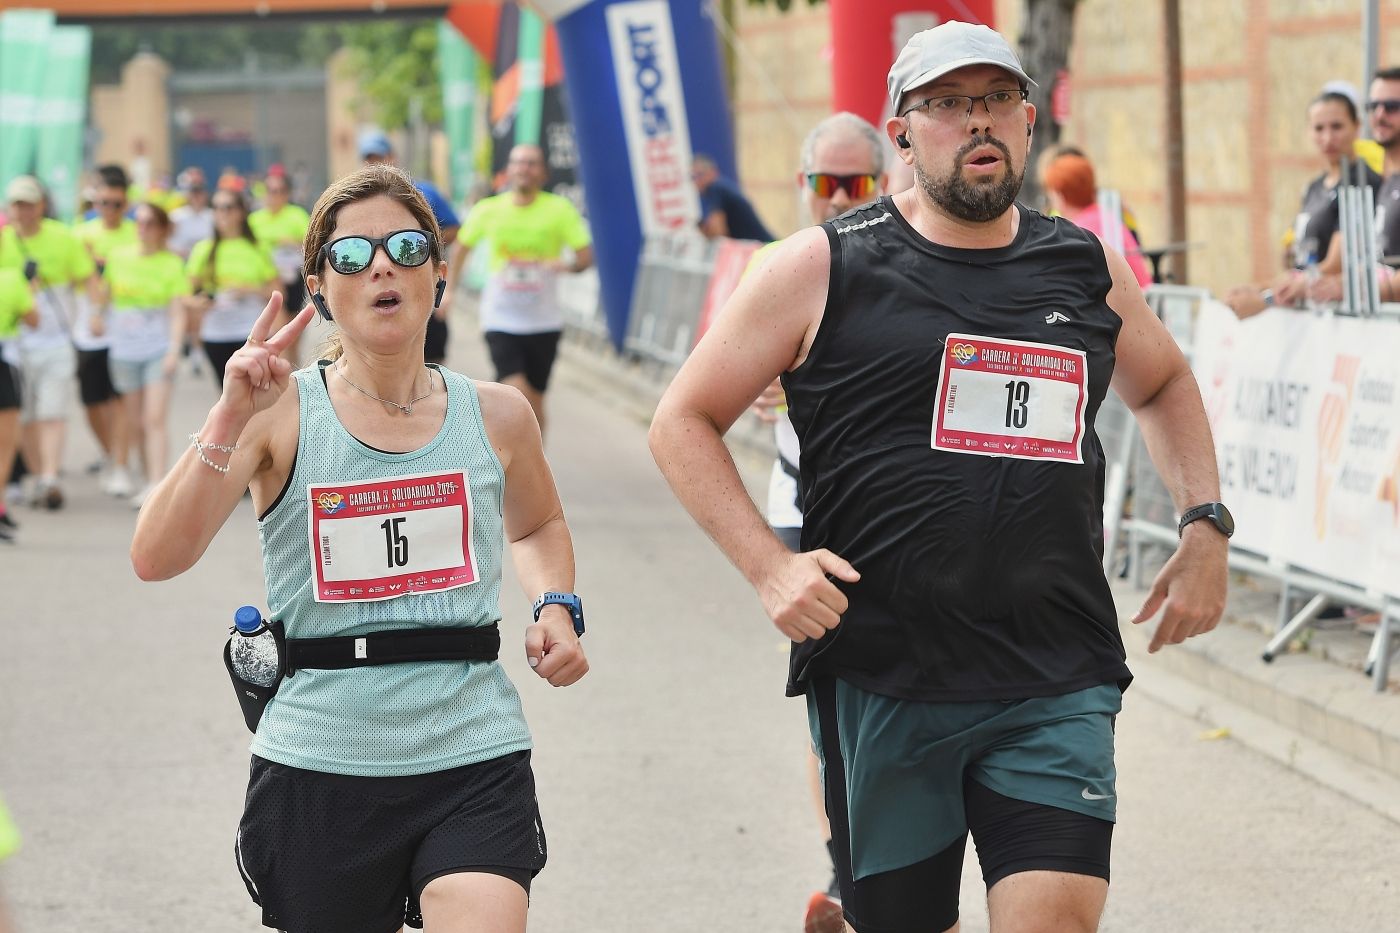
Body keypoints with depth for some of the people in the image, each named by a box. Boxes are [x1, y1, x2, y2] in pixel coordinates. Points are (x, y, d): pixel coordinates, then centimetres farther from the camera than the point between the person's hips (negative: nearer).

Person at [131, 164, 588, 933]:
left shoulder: (494, 416, 5)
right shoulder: (282, 415, -4)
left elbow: (537, 528, 27)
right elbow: (156, 558, -16)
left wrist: (556, 606, 7)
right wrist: (231, 420, -24)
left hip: (472, 760, 1)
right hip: (319, 764, -1)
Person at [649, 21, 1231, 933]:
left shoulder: (1086, 269, 11)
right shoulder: (826, 268, 0)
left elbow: (1163, 384, 31)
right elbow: (685, 421, 4)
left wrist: (1206, 525, 16)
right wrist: (769, 565, -9)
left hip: (1057, 688, 2)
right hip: (880, 677, -2)